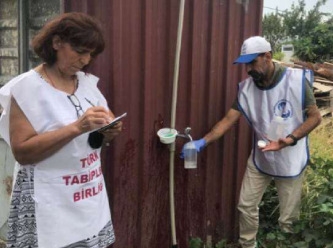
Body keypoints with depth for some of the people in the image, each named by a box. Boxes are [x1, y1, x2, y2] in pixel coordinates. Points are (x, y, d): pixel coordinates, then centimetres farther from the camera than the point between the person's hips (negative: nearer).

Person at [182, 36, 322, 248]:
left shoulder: (296, 79, -17)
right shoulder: (246, 88, -6)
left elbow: (315, 117, -13)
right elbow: (228, 120, -8)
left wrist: (290, 139, -29)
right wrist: (203, 141, -21)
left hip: (290, 161, -4)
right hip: (259, 159, 4)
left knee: (288, 218, 7)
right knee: (246, 206, 12)